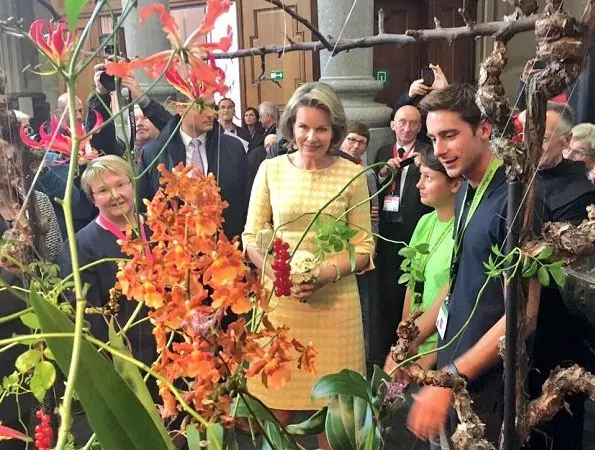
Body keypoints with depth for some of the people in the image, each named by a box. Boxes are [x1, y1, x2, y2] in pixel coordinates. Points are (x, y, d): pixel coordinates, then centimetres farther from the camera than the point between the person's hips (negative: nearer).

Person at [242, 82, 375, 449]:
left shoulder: (352, 175, -2)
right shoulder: (271, 170, 2)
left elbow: (364, 247, 1)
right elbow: (251, 237, 4)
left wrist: (327, 274, -17)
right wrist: (279, 274, -13)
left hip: (334, 301, -1)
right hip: (279, 297, 1)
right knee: (277, 403, 7)